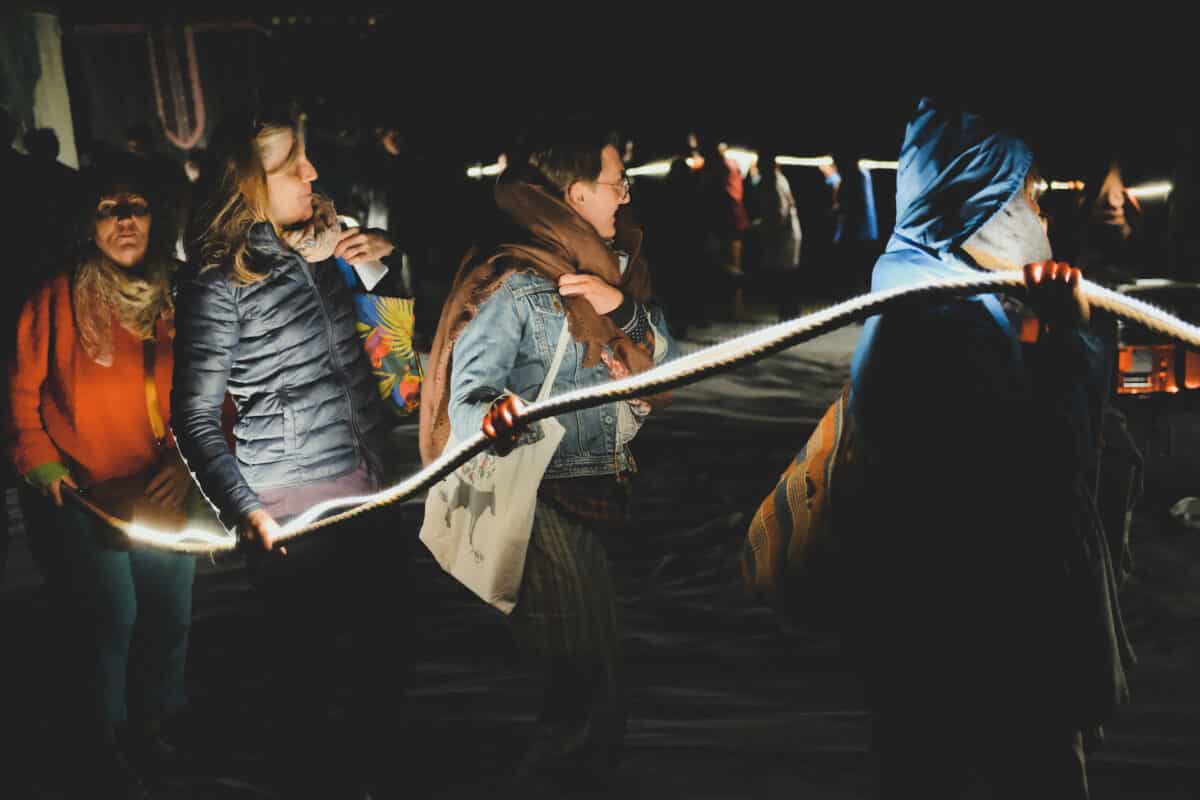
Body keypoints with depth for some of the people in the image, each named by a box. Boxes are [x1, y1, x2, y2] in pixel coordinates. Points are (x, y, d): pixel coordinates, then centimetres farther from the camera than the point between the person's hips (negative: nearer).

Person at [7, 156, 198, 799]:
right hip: (82, 500, -4)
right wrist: (43, 467, -9)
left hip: (161, 495, 4)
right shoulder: (58, 300, -8)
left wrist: (190, 462, -10)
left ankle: (148, 726, 38)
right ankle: (99, 747, 21)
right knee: (107, 621, -3)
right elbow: (23, 392, -1)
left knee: (169, 617, 12)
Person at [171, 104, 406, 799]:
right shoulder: (218, 281, -12)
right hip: (295, 515, -6)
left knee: (388, 649, 14)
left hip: (371, 494, 6)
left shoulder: (326, 245, 8)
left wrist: (384, 257, 6)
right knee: (308, 666, 8)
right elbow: (196, 417, -11)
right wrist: (246, 513, -20)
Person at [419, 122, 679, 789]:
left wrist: (623, 305, -6)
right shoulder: (515, 283, -10)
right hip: (547, 502, -8)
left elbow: (668, 360, 13)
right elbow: (469, 392, -17)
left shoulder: (614, 267, 13)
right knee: (588, 691, -10)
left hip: (607, 499, 8)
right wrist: (494, 420, -41)